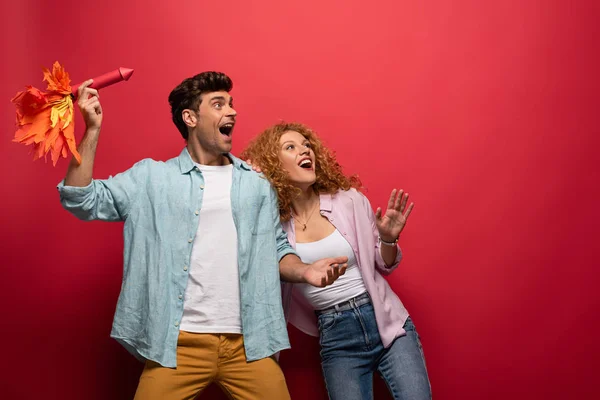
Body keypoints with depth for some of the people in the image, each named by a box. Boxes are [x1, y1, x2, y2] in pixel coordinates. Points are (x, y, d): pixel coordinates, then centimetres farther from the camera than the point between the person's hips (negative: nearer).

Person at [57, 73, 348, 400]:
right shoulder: (151, 177, 5)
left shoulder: (257, 184, 12)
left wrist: (304, 271, -7)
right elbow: (82, 200, 1)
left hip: (249, 344, 2)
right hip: (178, 343, -2)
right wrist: (92, 129, -8)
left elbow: (275, 249, 14)